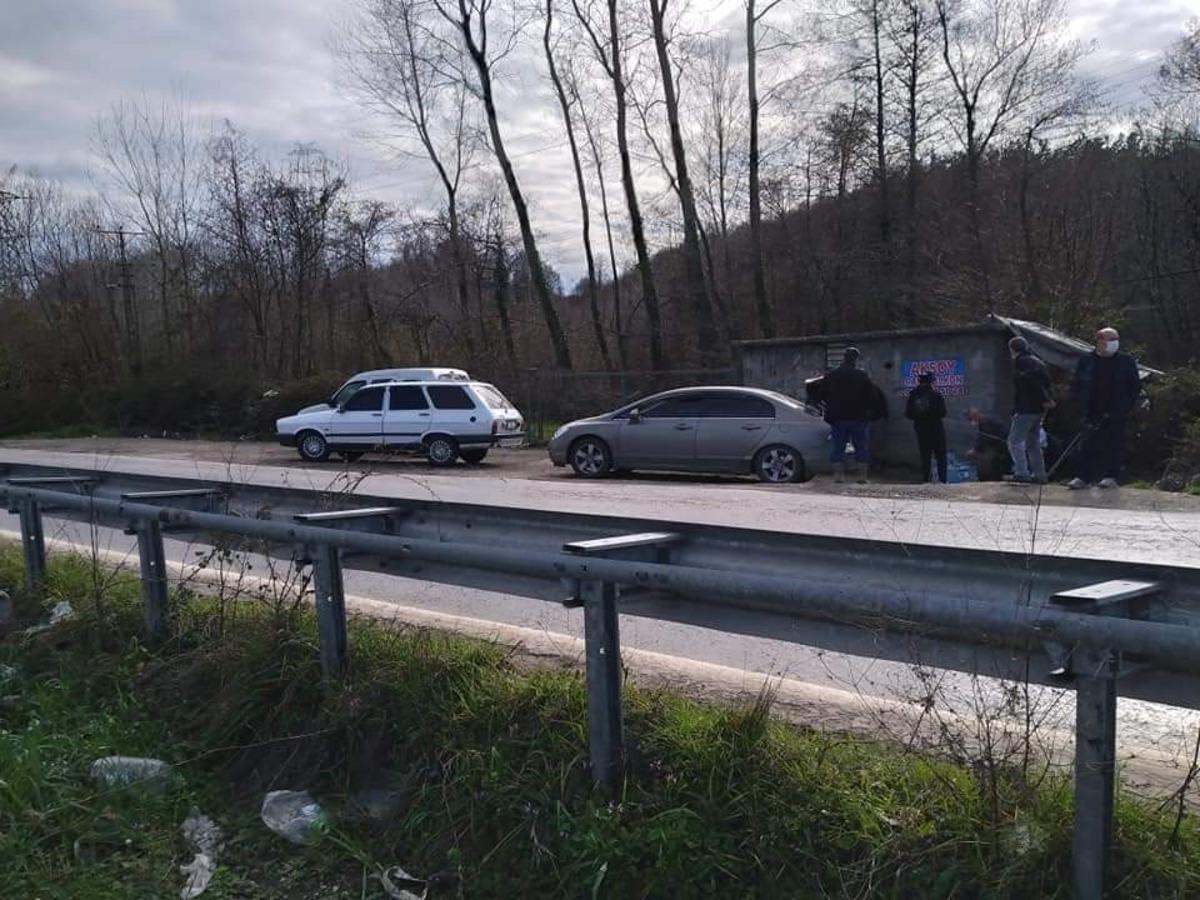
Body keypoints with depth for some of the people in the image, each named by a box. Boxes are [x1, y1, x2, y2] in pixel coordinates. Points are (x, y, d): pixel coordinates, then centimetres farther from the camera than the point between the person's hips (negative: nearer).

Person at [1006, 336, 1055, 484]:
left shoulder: (1020, 362, -8)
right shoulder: (1038, 362, 20)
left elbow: (1032, 382, -19)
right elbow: (1048, 383, 13)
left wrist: (1045, 400, -18)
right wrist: (1049, 399, 4)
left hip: (1026, 409, -9)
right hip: (1039, 409, 9)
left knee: (1015, 441, -7)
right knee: (1033, 442, 15)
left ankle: (1021, 472, -16)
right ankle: (1039, 474, 14)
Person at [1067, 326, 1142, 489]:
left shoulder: (1127, 361, 4)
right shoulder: (1086, 362, 5)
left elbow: (1136, 387, 7)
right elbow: (1077, 386, 10)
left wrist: (1125, 407, -3)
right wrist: (1084, 407, -1)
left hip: (1117, 415, -1)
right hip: (1093, 413, 1)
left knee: (1114, 444, 1)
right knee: (1089, 444, -1)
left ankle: (1111, 476, 9)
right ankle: (1084, 477, 1)